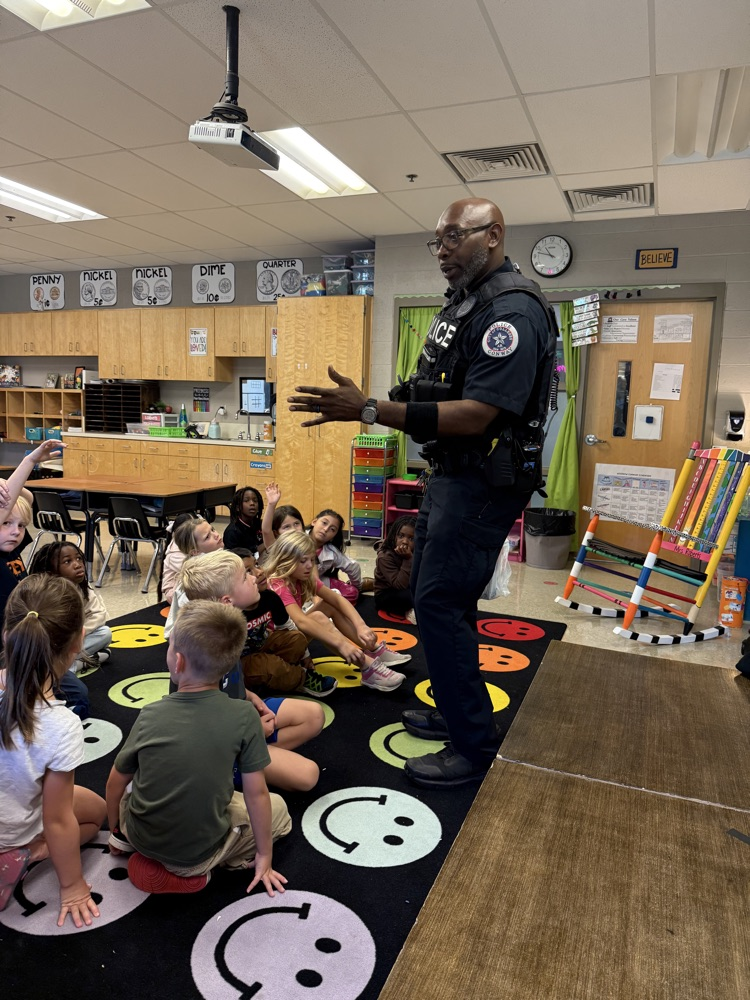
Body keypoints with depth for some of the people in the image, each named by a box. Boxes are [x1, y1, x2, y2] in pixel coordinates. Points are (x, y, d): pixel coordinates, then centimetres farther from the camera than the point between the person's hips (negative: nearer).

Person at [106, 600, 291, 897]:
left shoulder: (150, 715, -14)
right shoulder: (244, 716, -21)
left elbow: (115, 784, 0)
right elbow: (256, 794, -12)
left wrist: (115, 830, 20)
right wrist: (264, 855, 4)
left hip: (141, 837, 5)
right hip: (199, 854, -5)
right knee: (277, 809, 19)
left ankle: (128, 839, 10)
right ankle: (193, 869, 3)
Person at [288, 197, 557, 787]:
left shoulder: (511, 309, -18)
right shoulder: (466, 304, 14)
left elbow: (477, 415, -27)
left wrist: (369, 411, -30)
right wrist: (365, 406, 10)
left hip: (483, 483, -10)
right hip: (452, 474, 10)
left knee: (441, 603, -7)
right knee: (433, 593, 17)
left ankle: (474, 745, 9)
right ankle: (453, 711, 33)